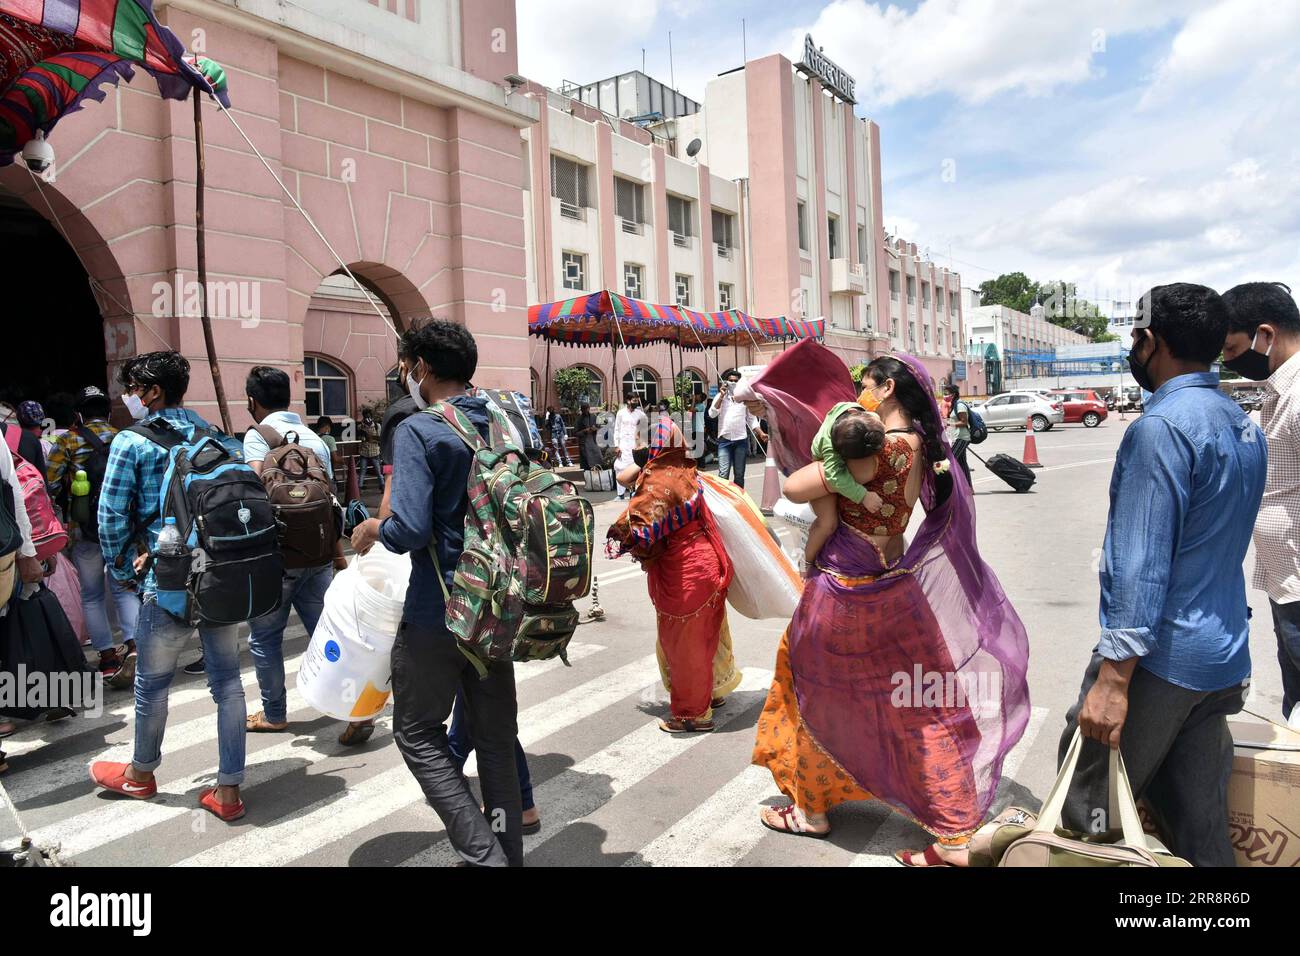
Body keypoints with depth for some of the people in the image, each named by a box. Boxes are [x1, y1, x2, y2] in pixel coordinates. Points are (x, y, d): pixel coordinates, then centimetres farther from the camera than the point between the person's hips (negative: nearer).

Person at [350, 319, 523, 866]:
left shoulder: (418, 431, -15)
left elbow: (410, 530, -23)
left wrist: (374, 531, -4)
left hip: (437, 613, -6)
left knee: (419, 734, 11)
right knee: (495, 735, 16)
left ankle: (482, 852, 4)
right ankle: (508, 852, 28)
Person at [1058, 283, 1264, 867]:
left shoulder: (1162, 426, -17)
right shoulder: (1244, 425, 13)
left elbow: (1141, 564, -22)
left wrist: (1113, 676, -21)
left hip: (1160, 657, -9)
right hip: (1223, 655, 9)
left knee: (1088, 814, 4)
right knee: (1198, 815, 16)